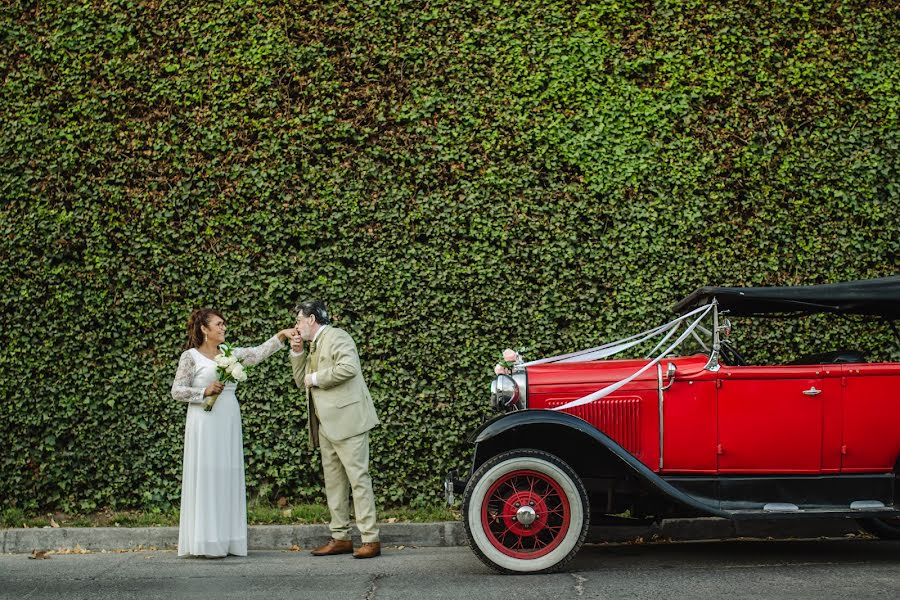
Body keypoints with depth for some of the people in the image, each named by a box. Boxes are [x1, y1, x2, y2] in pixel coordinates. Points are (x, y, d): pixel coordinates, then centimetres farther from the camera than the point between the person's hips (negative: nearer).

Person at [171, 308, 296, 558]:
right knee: (206, 478, -5)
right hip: (205, 423, -6)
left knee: (228, 478, 5)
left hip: (228, 424, 6)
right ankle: (206, 542, -2)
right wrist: (205, 392, -15)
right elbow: (177, 391, -4)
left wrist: (280, 337, -6)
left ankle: (226, 540, 9)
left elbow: (258, 353, 4)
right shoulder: (190, 356, -1)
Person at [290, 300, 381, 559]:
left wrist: (316, 378, -13)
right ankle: (340, 538, 15)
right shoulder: (314, 346, 22)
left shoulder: (336, 336, -7)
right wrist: (297, 353, 12)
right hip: (326, 425, 10)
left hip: (346, 420, -10)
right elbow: (301, 381, 24)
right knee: (333, 481, 10)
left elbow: (349, 367, -23)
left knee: (358, 478, -8)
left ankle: (371, 539, -7)